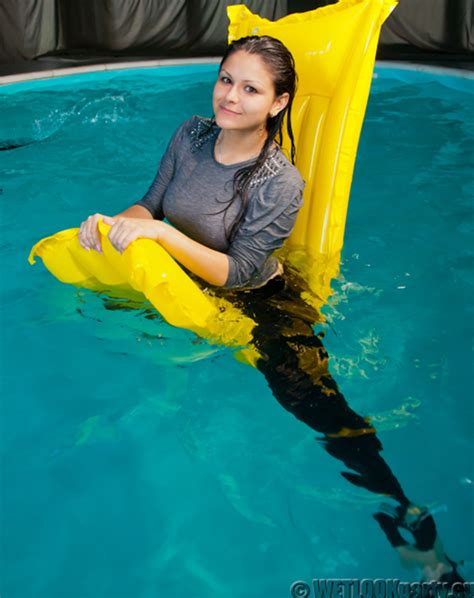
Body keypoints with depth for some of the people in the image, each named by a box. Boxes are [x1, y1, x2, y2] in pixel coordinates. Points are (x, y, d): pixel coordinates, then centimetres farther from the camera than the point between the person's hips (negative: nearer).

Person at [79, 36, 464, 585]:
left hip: (262, 302, -6)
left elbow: (235, 273, -25)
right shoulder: (191, 135, -7)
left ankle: (407, 525, -9)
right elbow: (151, 204, 2)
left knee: (313, 400, -21)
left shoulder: (280, 184, -25)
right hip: (188, 288, 7)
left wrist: (160, 231, -34)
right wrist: (113, 223, -20)